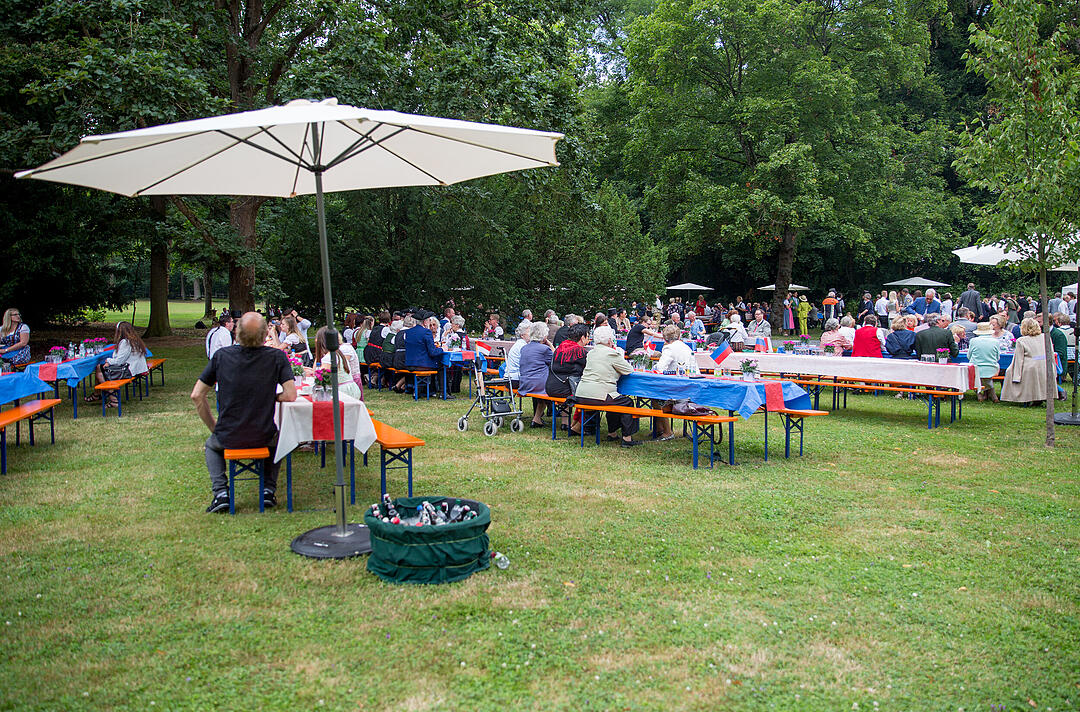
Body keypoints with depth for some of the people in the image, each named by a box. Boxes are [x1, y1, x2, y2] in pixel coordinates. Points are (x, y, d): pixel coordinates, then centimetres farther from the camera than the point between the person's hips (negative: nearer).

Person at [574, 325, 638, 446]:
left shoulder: (591, 353, 16)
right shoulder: (612, 354, -7)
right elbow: (629, 370, 0)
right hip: (597, 396, -8)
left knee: (614, 400, 31)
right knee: (627, 402, 7)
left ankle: (612, 433, 36)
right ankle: (627, 438, 5)